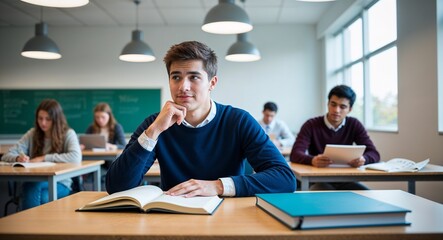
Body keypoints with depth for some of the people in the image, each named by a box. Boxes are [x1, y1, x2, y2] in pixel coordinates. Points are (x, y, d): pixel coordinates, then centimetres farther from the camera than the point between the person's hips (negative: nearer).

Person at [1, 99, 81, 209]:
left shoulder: (68, 134, -1)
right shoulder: (32, 134, 10)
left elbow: (76, 157, -19)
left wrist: (44, 158, -18)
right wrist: (18, 158, -17)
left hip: (60, 184, -2)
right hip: (33, 183, 3)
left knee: (34, 187, -34)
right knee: (31, 188, -35)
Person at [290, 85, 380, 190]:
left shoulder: (354, 125, 3)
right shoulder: (311, 125, -7)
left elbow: (374, 154, -5)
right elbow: (295, 154, -19)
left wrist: (363, 159, -30)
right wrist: (313, 160, -42)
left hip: (345, 180, 4)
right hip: (318, 181, -3)